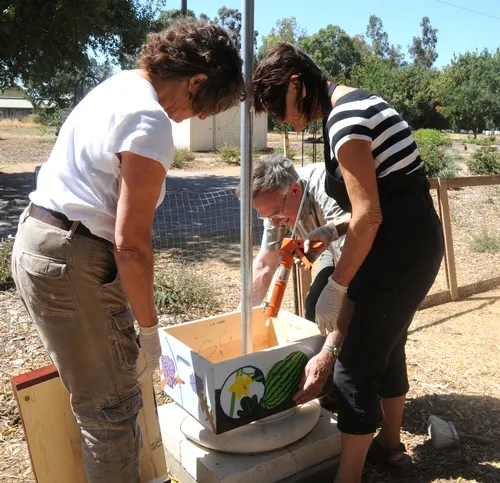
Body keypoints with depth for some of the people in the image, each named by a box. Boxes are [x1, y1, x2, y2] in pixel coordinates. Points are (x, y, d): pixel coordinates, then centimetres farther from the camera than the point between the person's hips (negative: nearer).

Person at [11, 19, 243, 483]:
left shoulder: (119, 84, 11)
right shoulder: (150, 123, -19)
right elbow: (130, 243, -20)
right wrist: (149, 327, -9)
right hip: (71, 260, -10)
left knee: (105, 395, 22)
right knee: (111, 407, 5)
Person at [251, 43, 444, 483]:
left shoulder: (344, 117, -17)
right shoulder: (354, 105, 13)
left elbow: (368, 216, -21)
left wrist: (336, 287, -13)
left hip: (401, 249, -10)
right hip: (414, 242, 10)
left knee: (356, 363, -1)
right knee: (384, 345, 22)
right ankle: (390, 445, 41)